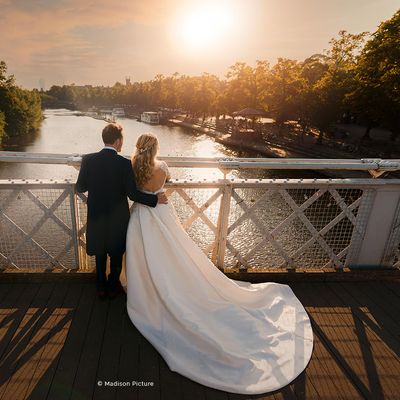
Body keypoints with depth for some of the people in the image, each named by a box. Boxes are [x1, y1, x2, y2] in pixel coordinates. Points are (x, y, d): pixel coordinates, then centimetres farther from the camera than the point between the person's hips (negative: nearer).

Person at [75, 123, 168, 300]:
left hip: (96, 216, 3)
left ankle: (101, 287, 37)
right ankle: (113, 287, 35)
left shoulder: (88, 160, -10)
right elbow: (133, 194, -20)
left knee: (100, 253, 22)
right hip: (118, 218, -3)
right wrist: (156, 198, -9)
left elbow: (80, 188, -2)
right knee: (116, 254, 19)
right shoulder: (124, 163, -20)